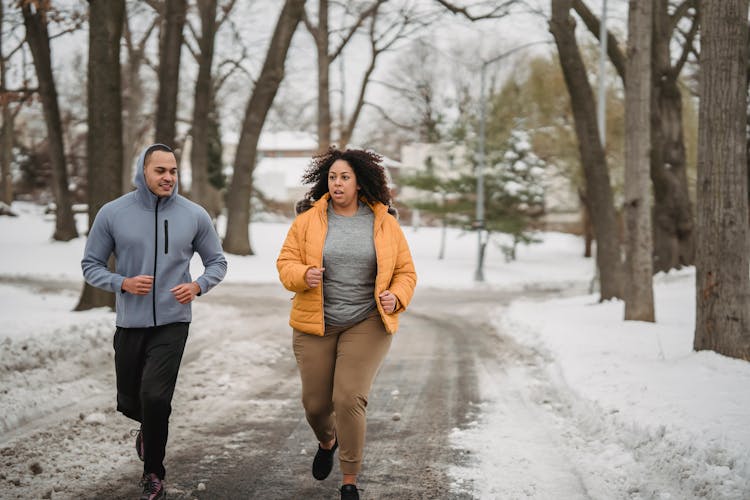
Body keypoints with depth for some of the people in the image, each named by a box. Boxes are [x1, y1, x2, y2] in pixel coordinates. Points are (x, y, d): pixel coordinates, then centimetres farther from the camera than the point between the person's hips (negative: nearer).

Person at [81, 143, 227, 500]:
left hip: (172, 323, -2)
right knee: (129, 402, 12)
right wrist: (123, 283, -16)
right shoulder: (113, 214, -4)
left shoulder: (194, 216, -3)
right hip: (129, 323, 2)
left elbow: (217, 262, 9)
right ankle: (151, 427, 50)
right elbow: (91, 265, 3)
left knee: (154, 395, -18)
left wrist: (198, 286, -12)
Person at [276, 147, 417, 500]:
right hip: (316, 325, 2)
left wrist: (396, 298, -14)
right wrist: (303, 276, -21)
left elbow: (405, 271, 6)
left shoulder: (384, 222, 0)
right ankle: (327, 442, 46)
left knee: (349, 399, -15)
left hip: (366, 325, -2)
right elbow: (286, 263, 1)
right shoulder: (308, 219, -1)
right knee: (315, 403, 8)